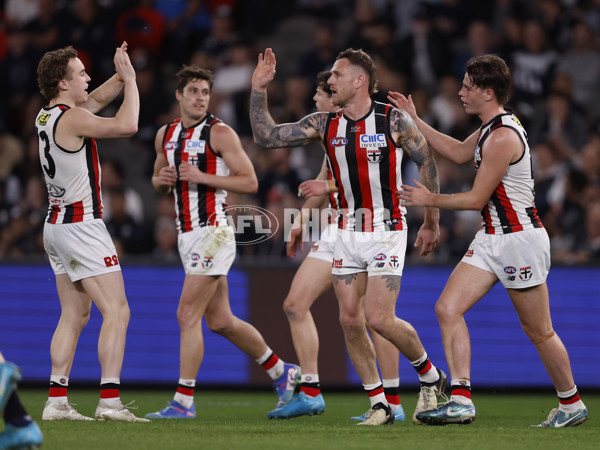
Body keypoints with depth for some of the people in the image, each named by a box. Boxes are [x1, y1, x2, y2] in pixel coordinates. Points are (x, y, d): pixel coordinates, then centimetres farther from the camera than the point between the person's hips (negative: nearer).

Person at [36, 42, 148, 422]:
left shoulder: (48, 116, 11)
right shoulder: (72, 119, -17)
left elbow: (97, 99, 25)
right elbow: (127, 125, -21)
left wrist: (121, 76, 10)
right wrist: (131, 80, -9)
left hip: (58, 225, 10)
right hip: (82, 226, -10)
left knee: (75, 316, 11)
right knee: (117, 312, -9)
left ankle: (57, 401, 8)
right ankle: (110, 401, -16)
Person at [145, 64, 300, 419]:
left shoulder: (220, 133, -8)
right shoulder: (166, 135, 13)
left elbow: (250, 182, -11)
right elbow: (159, 183, 25)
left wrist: (201, 176, -19)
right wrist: (162, 180, 1)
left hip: (213, 232, -8)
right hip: (187, 235, 8)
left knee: (188, 316, -12)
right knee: (220, 321, 13)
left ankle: (184, 401, -8)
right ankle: (282, 372, 29)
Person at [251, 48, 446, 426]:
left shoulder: (394, 120, -9)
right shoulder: (324, 124, 4)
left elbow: (428, 164, 0)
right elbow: (267, 136, 5)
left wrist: (432, 222, 3)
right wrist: (259, 89, -5)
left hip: (387, 230, -5)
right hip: (349, 231, 5)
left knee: (379, 319, -14)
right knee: (350, 319, -1)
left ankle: (431, 376, 11)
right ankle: (379, 404, 9)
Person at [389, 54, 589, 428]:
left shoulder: (503, 137, -21)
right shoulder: (491, 128, 10)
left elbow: (476, 199, -17)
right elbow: (459, 152, 28)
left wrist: (430, 200, -4)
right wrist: (415, 121, 27)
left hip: (520, 239, -10)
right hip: (491, 239, 10)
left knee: (539, 331, 2)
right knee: (448, 309, -3)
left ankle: (572, 405, 19)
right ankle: (461, 402, -6)